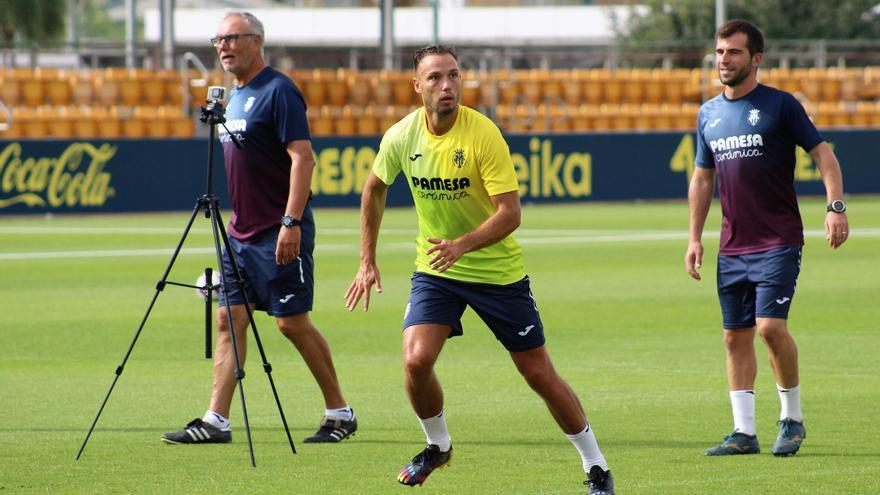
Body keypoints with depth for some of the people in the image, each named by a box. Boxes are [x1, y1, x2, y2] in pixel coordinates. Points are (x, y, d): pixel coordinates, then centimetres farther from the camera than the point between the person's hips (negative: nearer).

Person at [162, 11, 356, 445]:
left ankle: (339, 413, 7)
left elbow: (302, 157, -19)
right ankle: (216, 420, 0)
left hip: (280, 233, -9)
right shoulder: (235, 96, 15)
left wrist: (291, 222, -25)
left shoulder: (278, 91, -12)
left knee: (292, 321, -5)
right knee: (229, 317, 2)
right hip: (242, 231, 9)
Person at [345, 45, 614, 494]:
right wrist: (367, 262, 12)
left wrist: (463, 244, -38)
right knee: (415, 360, -18)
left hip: (498, 271, -3)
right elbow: (375, 188, 13)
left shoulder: (484, 135, -20)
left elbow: (510, 213, -23)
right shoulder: (401, 137, -8)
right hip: (435, 271, 3)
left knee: (539, 374, 1)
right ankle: (438, 446, 10)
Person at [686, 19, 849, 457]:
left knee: (770, 325, -16)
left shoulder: (779, 105, -4)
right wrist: (694, 237, 14)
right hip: (732, 247, 6)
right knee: (736, 336, 4)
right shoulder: (708, 114, 13)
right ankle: (744, 432, 8)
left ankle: (792, 419, 0)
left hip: (778, 241, -6)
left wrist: (836, 206, -17)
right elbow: (702, 178, 20)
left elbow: (822, 153, -4)